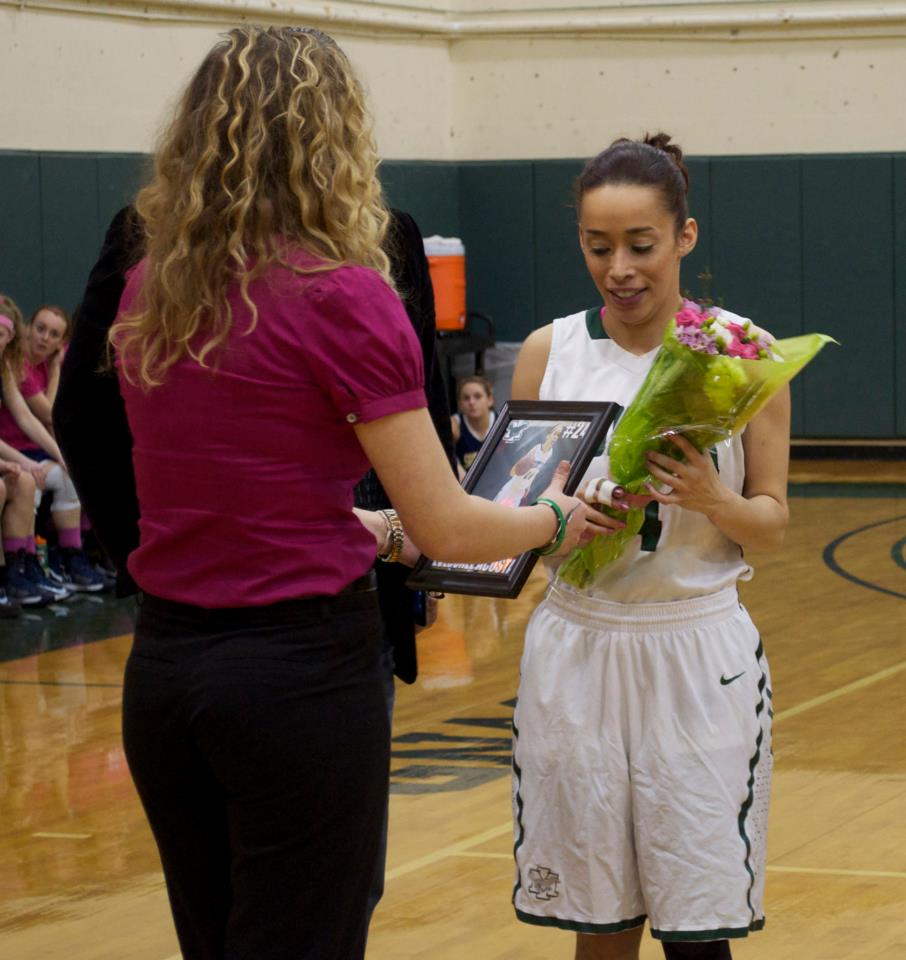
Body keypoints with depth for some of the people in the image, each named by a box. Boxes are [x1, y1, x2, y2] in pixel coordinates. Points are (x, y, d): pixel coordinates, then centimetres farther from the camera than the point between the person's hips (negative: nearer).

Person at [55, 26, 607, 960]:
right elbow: (449, 530, -10)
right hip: (300, 666, -7)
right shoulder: (340, 297, -13)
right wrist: (555, 518, 10)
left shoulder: (146, 295, 6)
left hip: (162, 669, 7)